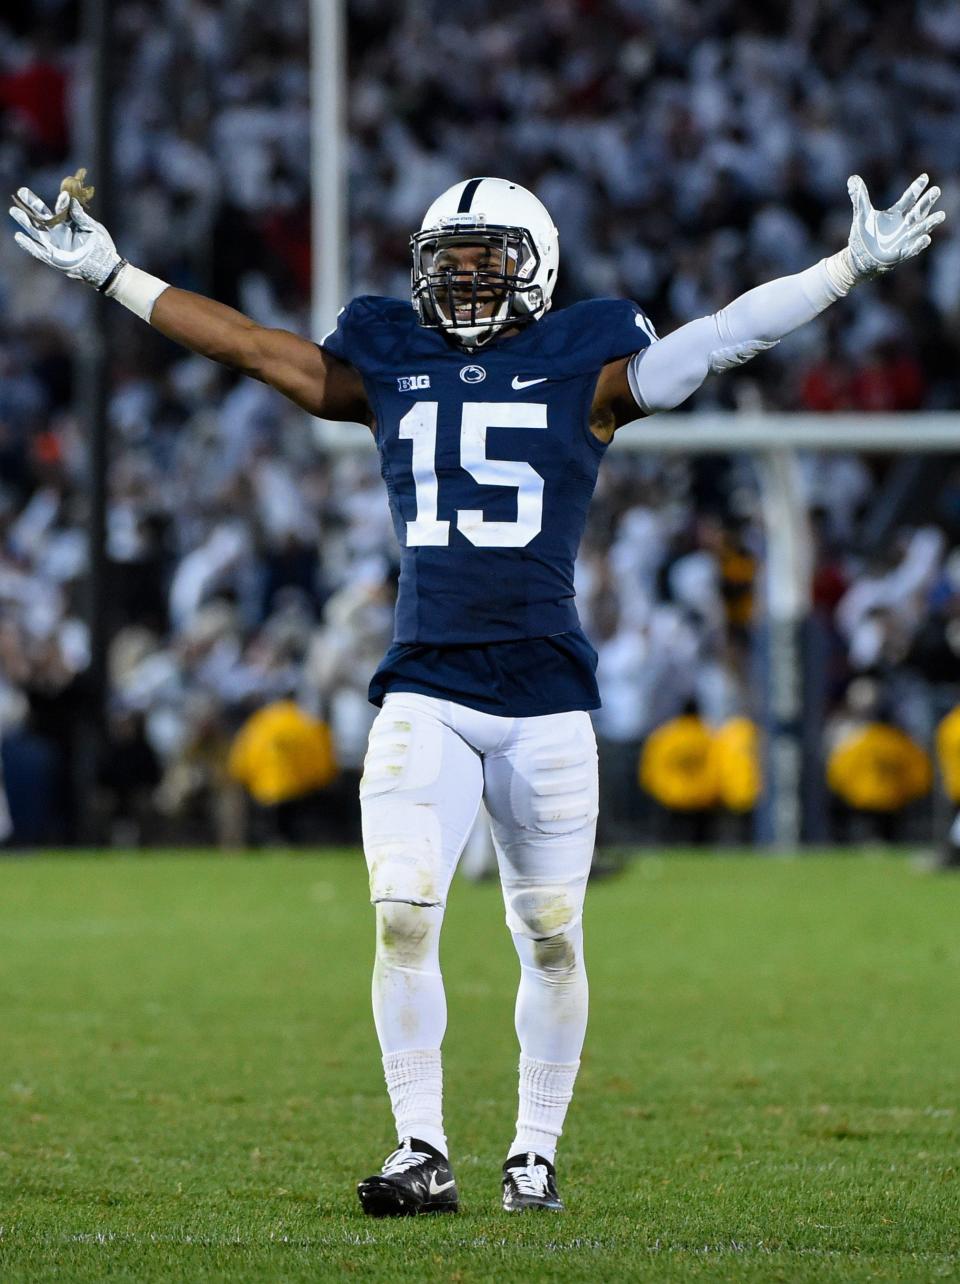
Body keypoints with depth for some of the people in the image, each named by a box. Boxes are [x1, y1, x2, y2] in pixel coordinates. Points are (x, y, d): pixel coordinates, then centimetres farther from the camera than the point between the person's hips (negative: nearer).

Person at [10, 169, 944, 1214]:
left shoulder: (587, 369, 5)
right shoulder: (387, 365, 12)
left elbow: (728, 336, 2)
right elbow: (246, 343, 17)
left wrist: (855, 264, -4)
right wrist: (107, 274, 18)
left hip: (546, 700, -1)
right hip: (424, 689, 1)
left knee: (551, 938, 5)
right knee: (403, 918, -11)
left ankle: (535, 1152, 18)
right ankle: (421, 1152, -4)